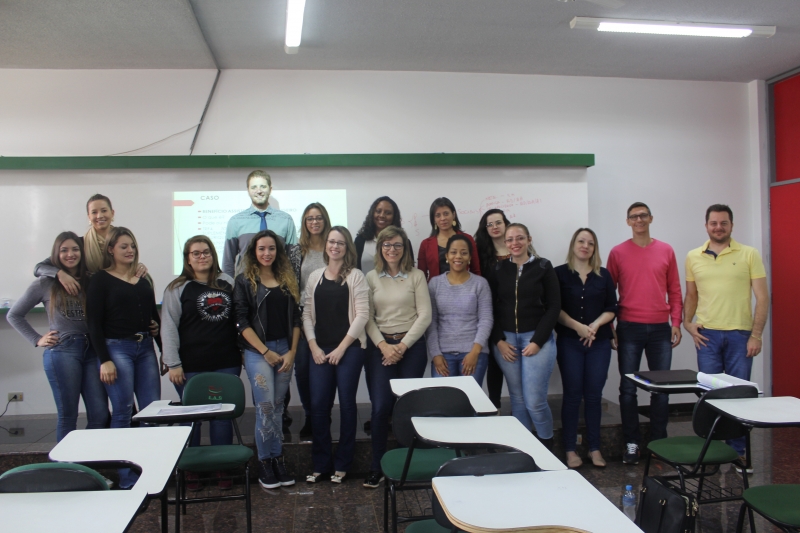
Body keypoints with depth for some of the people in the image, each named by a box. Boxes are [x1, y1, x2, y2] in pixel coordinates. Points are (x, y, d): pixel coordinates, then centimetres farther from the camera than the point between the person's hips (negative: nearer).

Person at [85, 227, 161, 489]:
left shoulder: (144, 279, 14)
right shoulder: (101, 280, -1)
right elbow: (94, 324, -5)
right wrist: (104, 360, -11)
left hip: (145, 348, 5)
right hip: (117, 348, -5)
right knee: (122, 413, 0)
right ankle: (127, 479, 12)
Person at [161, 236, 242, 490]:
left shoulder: (227, 283, 9)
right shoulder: (178, 288, 0)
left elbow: (238, 318, 15)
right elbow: (168, 327, -4)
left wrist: (242, 350, 10)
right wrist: (173, 364, -10)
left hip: (226, 364, 2)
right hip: (191, 367, -2)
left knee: (223, 417, 7)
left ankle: (222, 469, 19)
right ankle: (190, 470, 22)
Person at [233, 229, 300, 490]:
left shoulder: (288, 281, 10)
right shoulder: (244, 281, 0)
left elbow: (296, 318, 9)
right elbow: (242, 321, -5)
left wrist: (292, 351, -2)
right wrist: (266, 352, -10)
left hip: (285, 349, 3)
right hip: (257, 351, -3)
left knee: (277, 407, 8)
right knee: (265, 406, -9)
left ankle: (276, 460, 16)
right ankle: (265, 463, 5)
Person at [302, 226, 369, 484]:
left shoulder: (356, 277, -1)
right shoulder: (315, 277, 11)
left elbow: (362, 315, -7)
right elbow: (307, 314, 9)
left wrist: (341, 348, -10)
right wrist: (314, 347, -2)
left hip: (349, 349, -3)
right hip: (320, 351, 3)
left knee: (346, 404, 3)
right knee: (318, 406, 2)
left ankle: (342, 464, 17)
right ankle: (320, 463, 16)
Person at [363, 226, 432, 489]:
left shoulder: (416, 276, 2)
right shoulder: (371, 277, 6)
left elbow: (425, 315, -3)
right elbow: (367, 317, 2)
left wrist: (402, 346, -8)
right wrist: (384, 346, -9)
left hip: (412, 346, -1)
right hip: (380, 346, 1)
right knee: (381, 406, -5)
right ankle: (377, 466, 8)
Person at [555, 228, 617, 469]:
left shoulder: (604, 275, 9)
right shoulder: (560, 273, 1)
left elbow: (611, 308, 5)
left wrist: (595, 325, -11)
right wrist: (578, 326, -15)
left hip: (599, 342, 2)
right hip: (569, 342, -2)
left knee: (594, 395, 5)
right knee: (572, 394, 0)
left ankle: (595, 448, 16)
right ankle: (570, 450, 9)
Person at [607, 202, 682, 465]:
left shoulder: (666, 251, 7)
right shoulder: (618, 252, 1)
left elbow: (674, 290, 9)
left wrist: (676, 322, 3)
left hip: (660, 328, 2)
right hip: (629, 328, -2)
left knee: (661, 387, 7)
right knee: (628, 388, 2)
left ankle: (659, 441, 21)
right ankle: (631, 443, 13)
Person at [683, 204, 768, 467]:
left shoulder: (749, 254, 0)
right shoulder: (693, 257, 7)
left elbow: (762, 297, -2)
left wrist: (756, 335, -7)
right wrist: (687, 322, 0)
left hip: (740, 334, -2)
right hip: (707, 334, 2)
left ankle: (737, 450, 18)